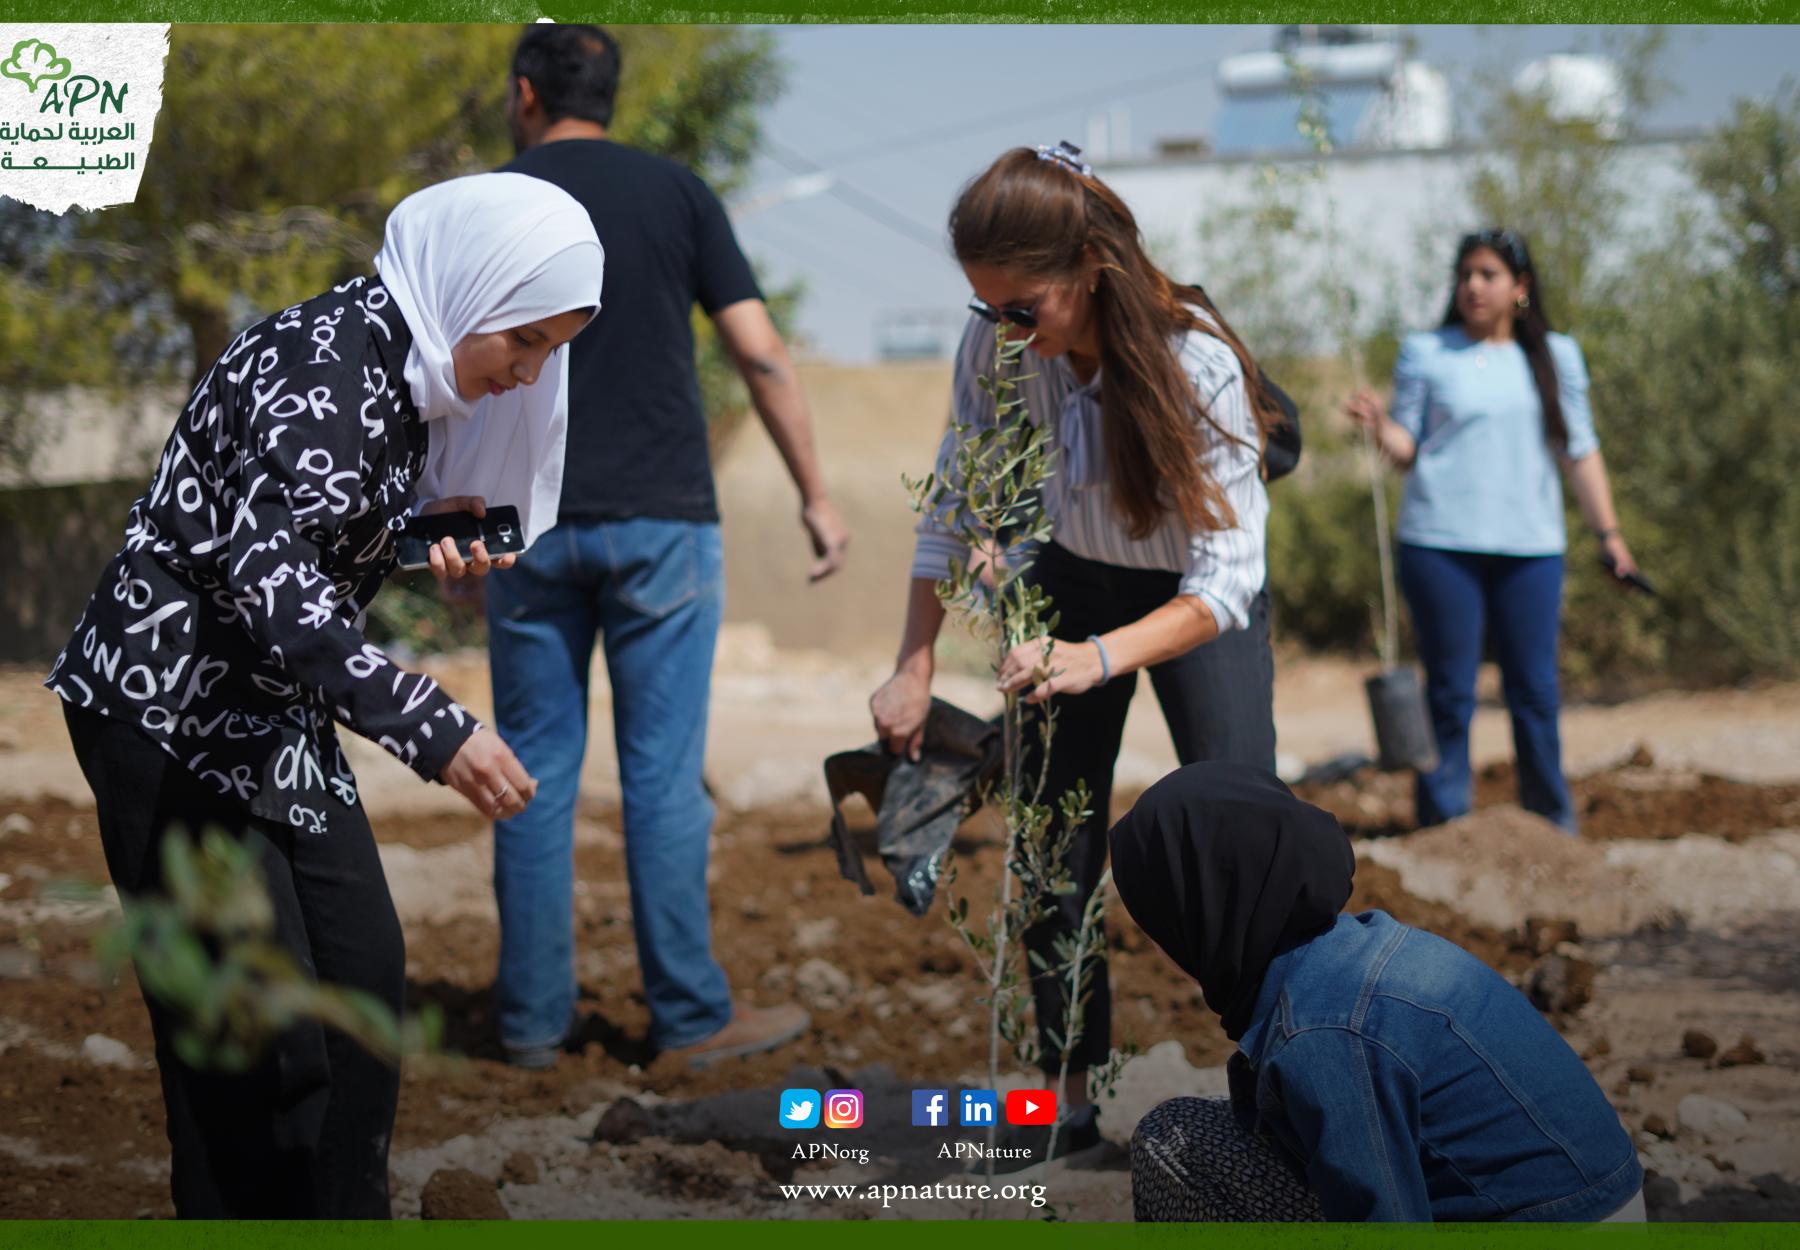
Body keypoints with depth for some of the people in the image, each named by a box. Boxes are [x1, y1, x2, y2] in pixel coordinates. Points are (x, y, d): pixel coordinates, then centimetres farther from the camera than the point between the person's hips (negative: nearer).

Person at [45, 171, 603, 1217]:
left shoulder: (401, 362, 5)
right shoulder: (323, 368, -25)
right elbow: (265, 573, -36)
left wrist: (426, 528, -4)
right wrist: (435, 729, -43)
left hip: (275, 712, 9)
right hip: (170, 710, -9)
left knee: (366, 974, 9)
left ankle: (346, 1216, 21)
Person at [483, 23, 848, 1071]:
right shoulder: (676, 193, 3)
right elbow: (761, 356, -2)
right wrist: (816, 495, 5)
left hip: (531, 524, 1)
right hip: (661, 523, -1)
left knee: (536, 775, 8)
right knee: (663, 776, 3)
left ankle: (534, 1018, 11)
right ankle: (692, 1016, 7)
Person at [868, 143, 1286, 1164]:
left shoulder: (1198, 363, -33)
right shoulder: (997, 347, -21)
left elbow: (1226, 580, -35)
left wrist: (1100, 657, -50)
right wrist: (916, 667, -11)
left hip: (1199, 608, -4)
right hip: (1072, 584, 4)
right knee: (1054, 852, 3)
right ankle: (1070, 1095, 15)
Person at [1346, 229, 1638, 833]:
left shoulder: (1556, 356, 13)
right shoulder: (1425, 353, 7)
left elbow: (1580, 452, 15)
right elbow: (1406, 447, 6)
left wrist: (1608, 532, 10)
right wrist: (1379, 425, -16)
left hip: (1530, 545, 2)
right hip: (1440, 542, -1)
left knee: (1535, 690, 2)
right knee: (1450, 691, 0)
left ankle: (1552, 824, 14)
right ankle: (1444, 826, 7)